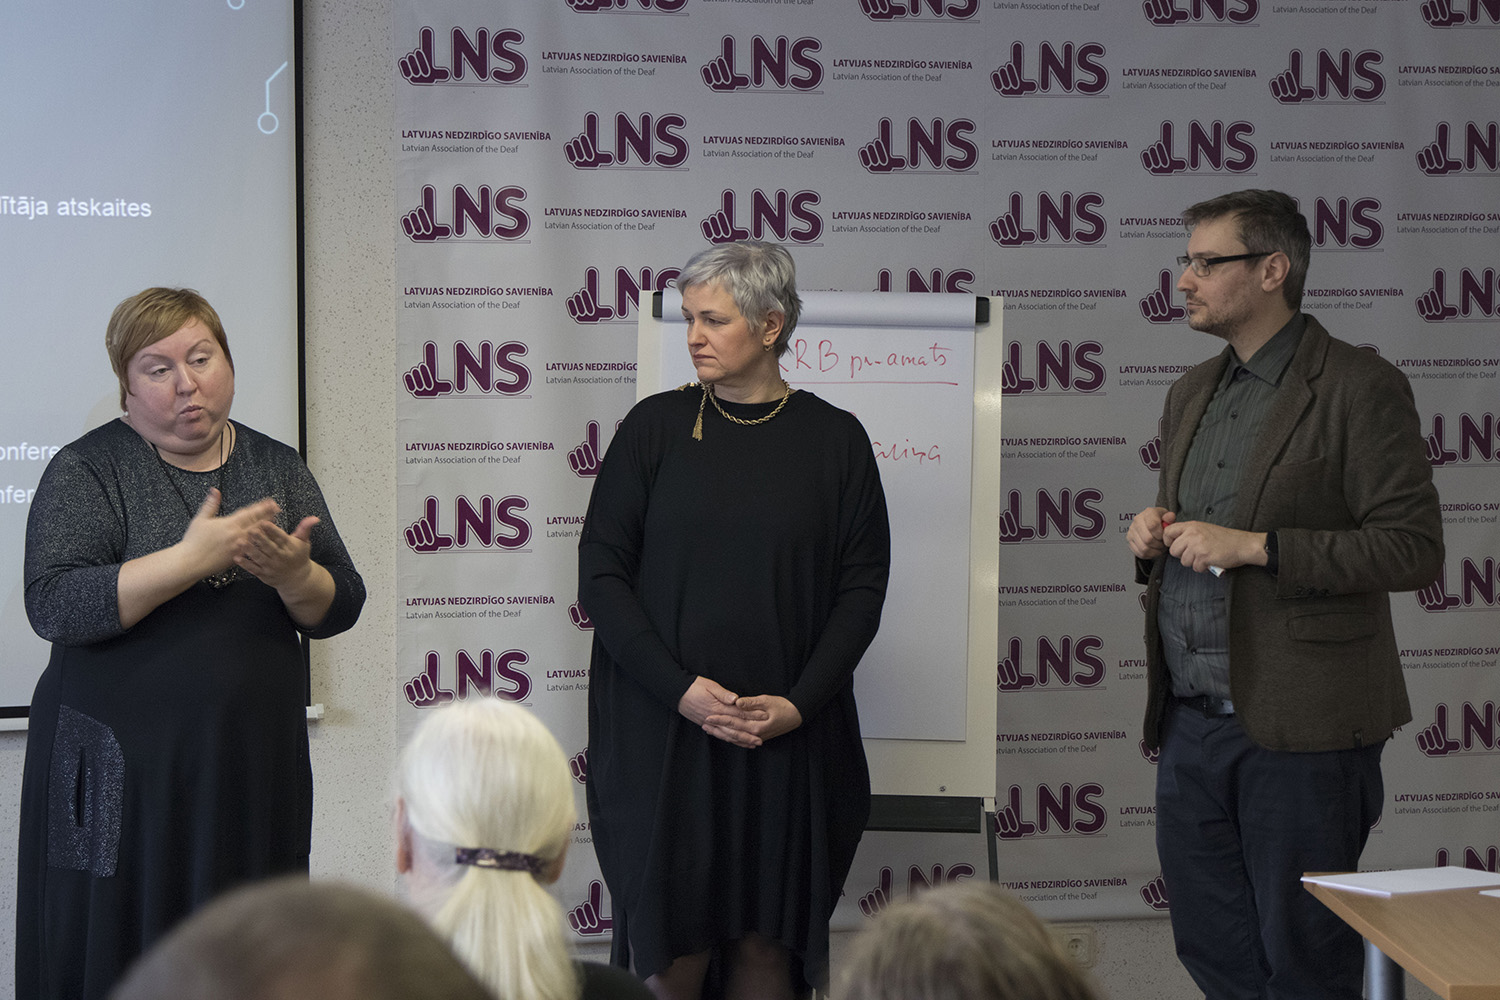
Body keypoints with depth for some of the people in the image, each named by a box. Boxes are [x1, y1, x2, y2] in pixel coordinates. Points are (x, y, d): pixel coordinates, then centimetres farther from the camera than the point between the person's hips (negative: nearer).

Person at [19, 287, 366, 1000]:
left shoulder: (278, 468, 10)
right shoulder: (86, 470, -2)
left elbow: (339, 608, 6)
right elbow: (53, 605, -15)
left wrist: (294, 576, -16)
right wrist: (190, 559, -24)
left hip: (255, 773, 4)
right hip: (122, 775, -3)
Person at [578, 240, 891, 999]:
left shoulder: (834, 439, 5)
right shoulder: (654, 427, 4)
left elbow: (863, 586, 4)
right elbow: (601, 573, 1)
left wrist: (798, 703, -9)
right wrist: (680, 689, -11)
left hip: (788, 739, 1)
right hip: (660, 731, 0)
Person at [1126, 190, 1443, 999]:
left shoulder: (1360, 388, -8)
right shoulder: (1192, 394, 17)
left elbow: (1414, 548, -14)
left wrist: (1255, 546, -18)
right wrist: (1153, 536, 3)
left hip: (1298, 728, -7)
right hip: (1191, 722, 7)